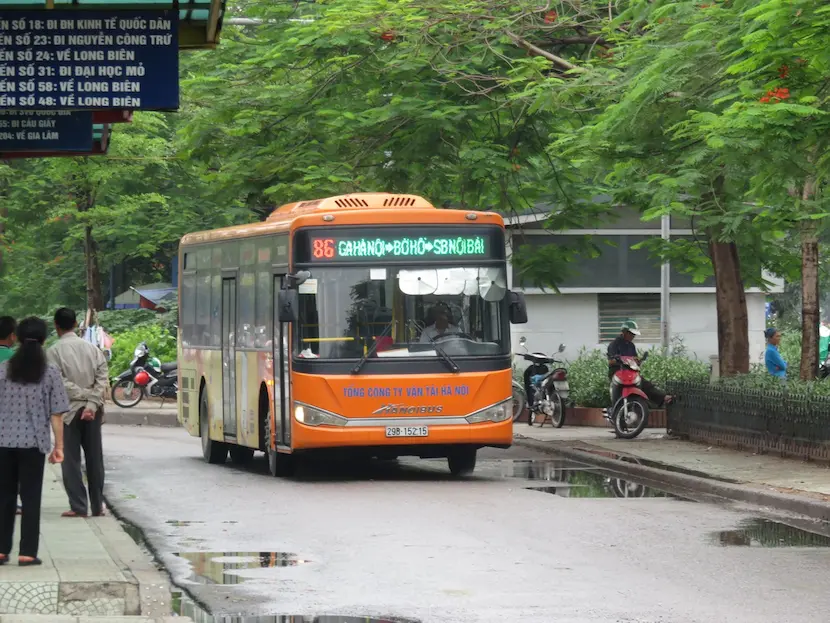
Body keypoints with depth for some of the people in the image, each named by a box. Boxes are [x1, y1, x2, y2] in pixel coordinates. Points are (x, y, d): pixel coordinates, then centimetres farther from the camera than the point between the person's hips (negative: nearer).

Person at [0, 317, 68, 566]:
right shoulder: (50, 373, -4)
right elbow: (56, 414, -4)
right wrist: (58, 446, 4)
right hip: (34, 443, -2)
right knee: (31, 498, 5)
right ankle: (27, 553, 2)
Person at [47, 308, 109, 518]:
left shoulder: (55, 351, -9)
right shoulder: (92, 348, 4)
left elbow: (60, 383, -16)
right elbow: (103, 378, -4)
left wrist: (84, 394, -9)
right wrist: (92, 403, -10)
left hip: (69, 410, -4)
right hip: (93, 410, 4)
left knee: (71, 460, 2)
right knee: (95, 459, 10)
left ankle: (78, 506, -2)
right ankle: (97, 506, 12)